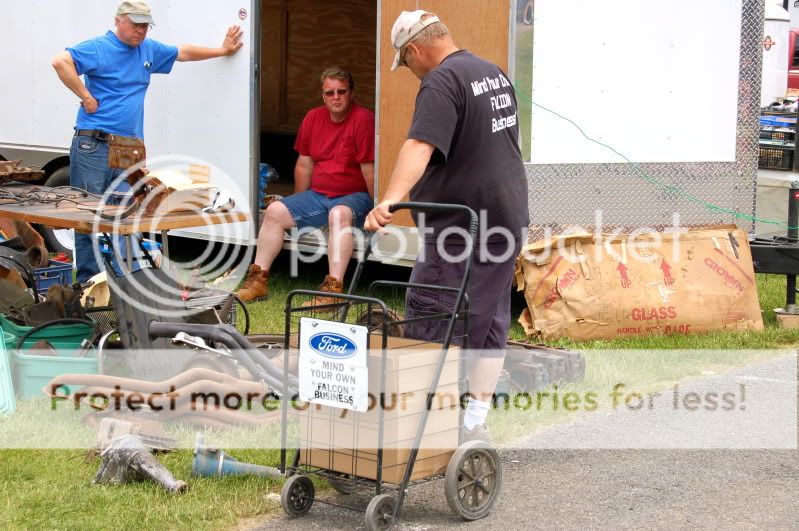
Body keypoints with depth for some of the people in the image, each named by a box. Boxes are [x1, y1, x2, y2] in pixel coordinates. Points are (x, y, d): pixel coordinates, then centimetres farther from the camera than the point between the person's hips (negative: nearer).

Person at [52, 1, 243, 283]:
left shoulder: (149, 50, 17)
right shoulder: (98, 48, -6)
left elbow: (183, 52, 31)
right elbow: (61, 62, -20)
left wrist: (222, 50, 36)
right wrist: (86, 97, -16)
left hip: (130, 152, 7)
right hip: (93, 146, -7)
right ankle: (88, 282, -2)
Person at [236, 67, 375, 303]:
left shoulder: (363, 119, -13)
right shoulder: (313, 118, 8)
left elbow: (368, 171, -16)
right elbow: (304, 166, 14)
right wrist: (298, 206, 14)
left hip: (354, 197, -7)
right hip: (317, 194, 7)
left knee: (339, 214, -38)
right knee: (275, 211, -8)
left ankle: (334, 287, -43)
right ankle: (258, 279, -5)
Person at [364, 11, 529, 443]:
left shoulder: (442, 82, -13)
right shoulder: (495, 73, 15)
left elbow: (420, 146, -30)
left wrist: (390, 199, -41)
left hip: (461, 226, -9)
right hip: (509, 220, 9)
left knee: (429, 326, -5)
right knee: (491, 323, 11)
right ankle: (475, 423, 15)